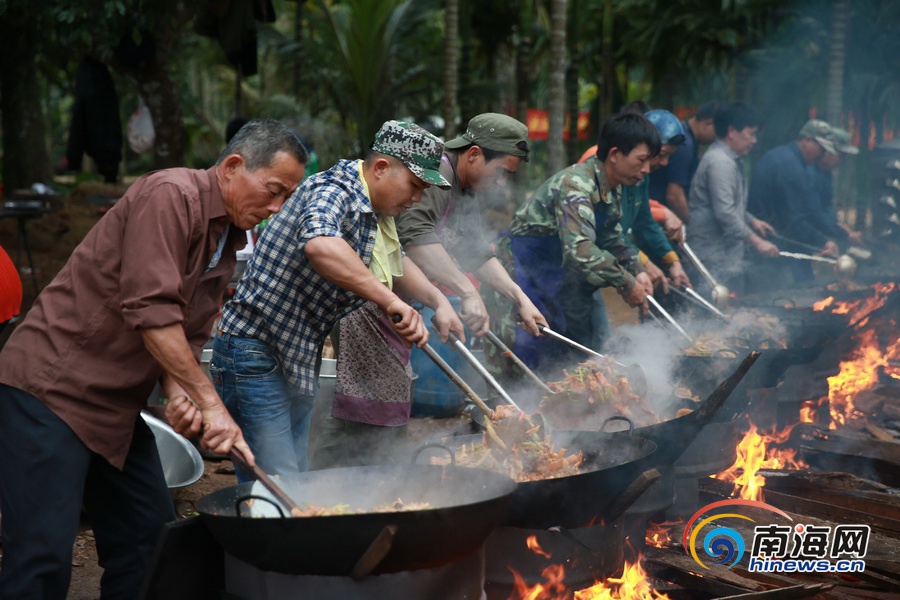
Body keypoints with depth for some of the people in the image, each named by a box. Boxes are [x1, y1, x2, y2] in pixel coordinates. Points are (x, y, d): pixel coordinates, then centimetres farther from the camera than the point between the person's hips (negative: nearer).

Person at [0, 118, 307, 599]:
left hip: (116, 407, 10)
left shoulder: (227, 241, 12)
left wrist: (178, 394, -8)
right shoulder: (171, 195, -17)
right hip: (51, 390, -10)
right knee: (43, 561, -11)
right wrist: (210, 402, -22)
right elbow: (150, 310, -25)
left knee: (149, 540, 12)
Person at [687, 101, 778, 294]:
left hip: (728, 257, 11)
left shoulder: (731, 160, 18)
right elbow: (724, 213, -24)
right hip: (715, 259, -11)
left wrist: (752, 221, 18)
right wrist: (756, 241, -22)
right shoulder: (720, 162, -16)